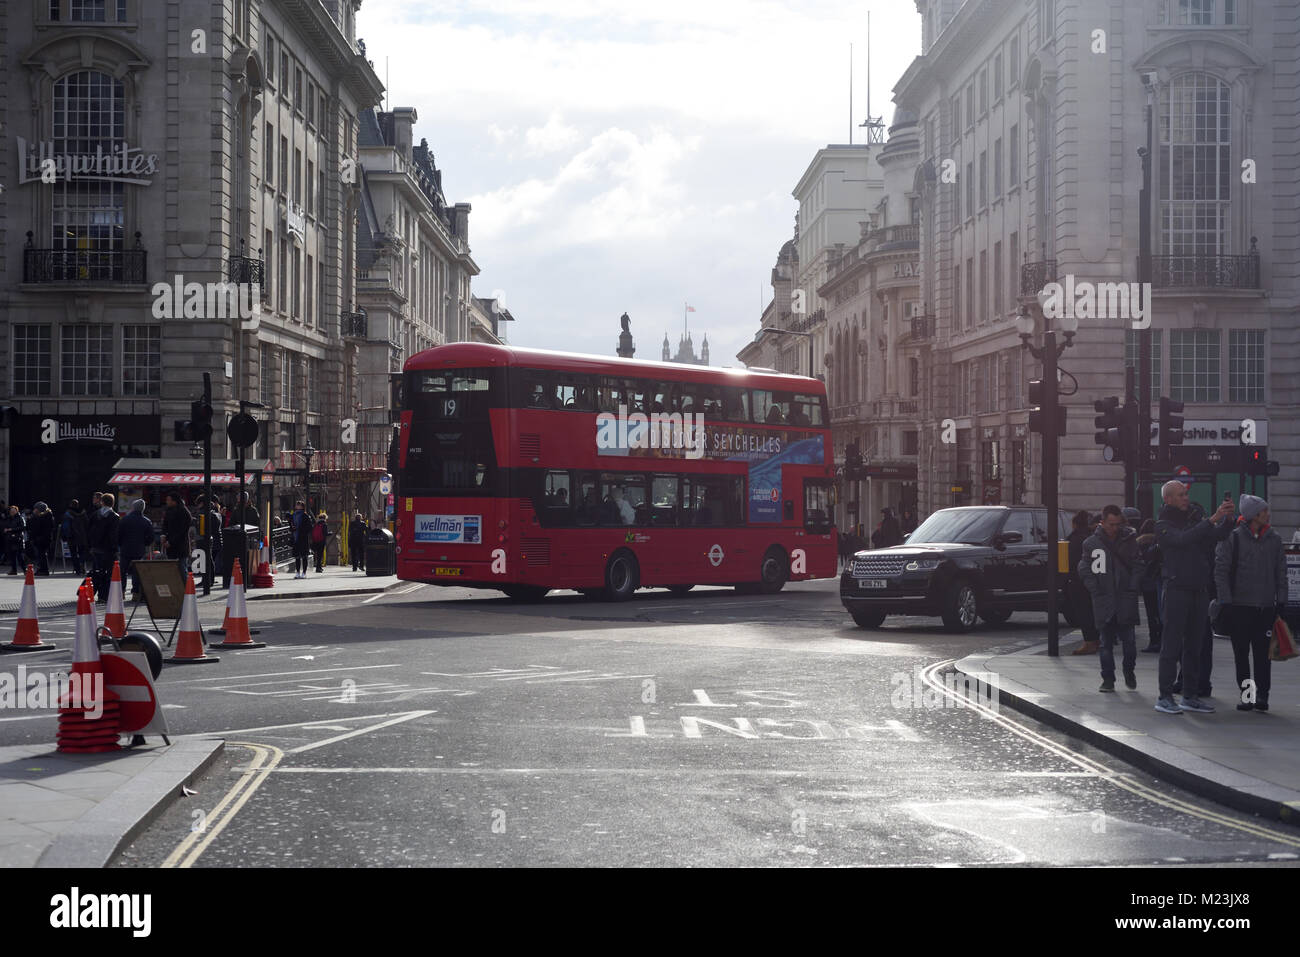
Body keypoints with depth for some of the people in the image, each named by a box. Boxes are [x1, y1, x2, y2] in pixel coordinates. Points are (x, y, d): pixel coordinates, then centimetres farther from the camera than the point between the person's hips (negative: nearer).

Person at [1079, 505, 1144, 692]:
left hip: (1126, 599, -1)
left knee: (1128, 639, -6)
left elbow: (1137, 566, 8)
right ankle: (1108, 679, 11)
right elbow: (1083, 569, 7)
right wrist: (1095, 589, -3)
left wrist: (1133, 588, -4)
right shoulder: (1091, 543, 5)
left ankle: (1129, 671, 17)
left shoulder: (1129, 540, 5)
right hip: (1103, 600, 1)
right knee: (1106, 642, 4)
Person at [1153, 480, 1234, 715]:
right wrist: (1212, 519, -26)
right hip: (1177, 589, -6)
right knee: (1172, 645, -6)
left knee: (1195, 646, 9)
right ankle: (1164, 697, -2)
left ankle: (1190, 697, 15)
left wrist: (1226, 518, -11)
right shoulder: (1163, 526, -5)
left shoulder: (1193, 519, 15)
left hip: (1199, 590, 7)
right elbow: (1183, 539, -23)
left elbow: (1218, 535, 7)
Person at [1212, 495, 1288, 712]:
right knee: (1241, 654, 2)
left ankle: (1262, 695, 0)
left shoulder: (1275, 540, 10)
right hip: (1239, 606, -2)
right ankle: (1245, 695, 7)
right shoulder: (1231, 539, -1)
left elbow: (1281, 573, 13)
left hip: (1266, 607, 2)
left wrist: (1281, 601, 6)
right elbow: (1221, 571, -2)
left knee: (1263, 653, -2)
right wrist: (1225, 602, -8)